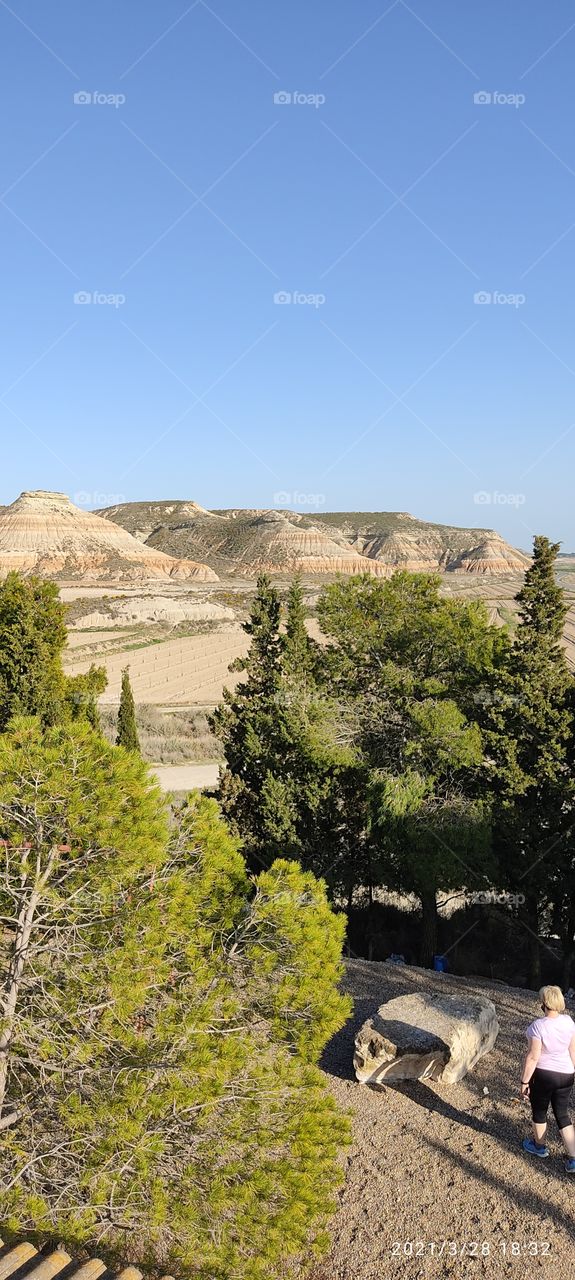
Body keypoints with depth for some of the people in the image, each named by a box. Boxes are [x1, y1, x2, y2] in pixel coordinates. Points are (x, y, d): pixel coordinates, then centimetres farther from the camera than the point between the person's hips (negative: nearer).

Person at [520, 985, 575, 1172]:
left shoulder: (538, 1026, -25)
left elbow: (533, 1057, -21)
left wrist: (524, 1081, -10)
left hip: (542, 1075, -4)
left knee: (539, 1112, 20)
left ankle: (539, 1147, 40)